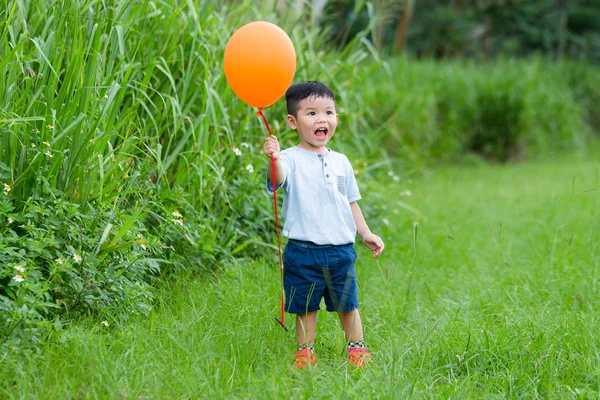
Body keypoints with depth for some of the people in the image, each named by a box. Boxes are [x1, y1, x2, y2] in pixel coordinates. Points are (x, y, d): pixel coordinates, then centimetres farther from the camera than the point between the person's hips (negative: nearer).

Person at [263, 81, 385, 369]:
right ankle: (305, 353, 20)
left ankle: (357, 350, 24)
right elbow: (278, 179, -30)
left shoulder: (341, 162, 10)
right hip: (303, 250, -4)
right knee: (305, 307, 7)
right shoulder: (291, 159, -7)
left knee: (347, 304, 11)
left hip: (341, 248, 4)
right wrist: (272, 160, -51)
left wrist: (365, 233, 14)